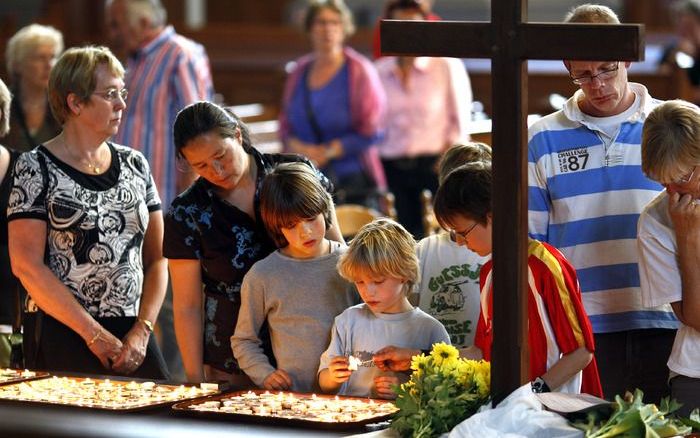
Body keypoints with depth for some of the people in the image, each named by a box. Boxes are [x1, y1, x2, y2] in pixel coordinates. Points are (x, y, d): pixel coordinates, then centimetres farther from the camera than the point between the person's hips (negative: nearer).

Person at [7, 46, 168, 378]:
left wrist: (142, 331, -4)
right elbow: (26, 265, -10)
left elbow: (156, 259, 11)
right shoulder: (36, 169, -4)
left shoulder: (134, 165, 11)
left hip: (133, 336, 4)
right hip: (63, 337, -4)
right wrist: (95, 335, -11)